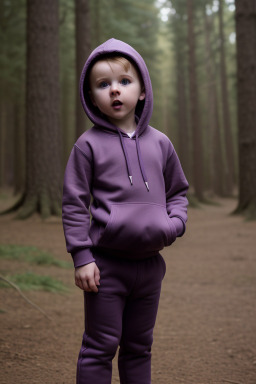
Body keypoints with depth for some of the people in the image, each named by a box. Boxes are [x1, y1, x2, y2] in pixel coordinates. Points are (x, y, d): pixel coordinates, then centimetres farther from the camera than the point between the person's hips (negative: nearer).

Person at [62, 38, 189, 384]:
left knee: (139, 346, 17)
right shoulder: (89, 144, -4)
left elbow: (178, 191, 19)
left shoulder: (159, 143, 7)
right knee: (101, 347, 2)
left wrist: (173, 226, 0)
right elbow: (74, 203, -4)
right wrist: (81, 257, -10)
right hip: (106, 264, -4)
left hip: (150, 262, 4)